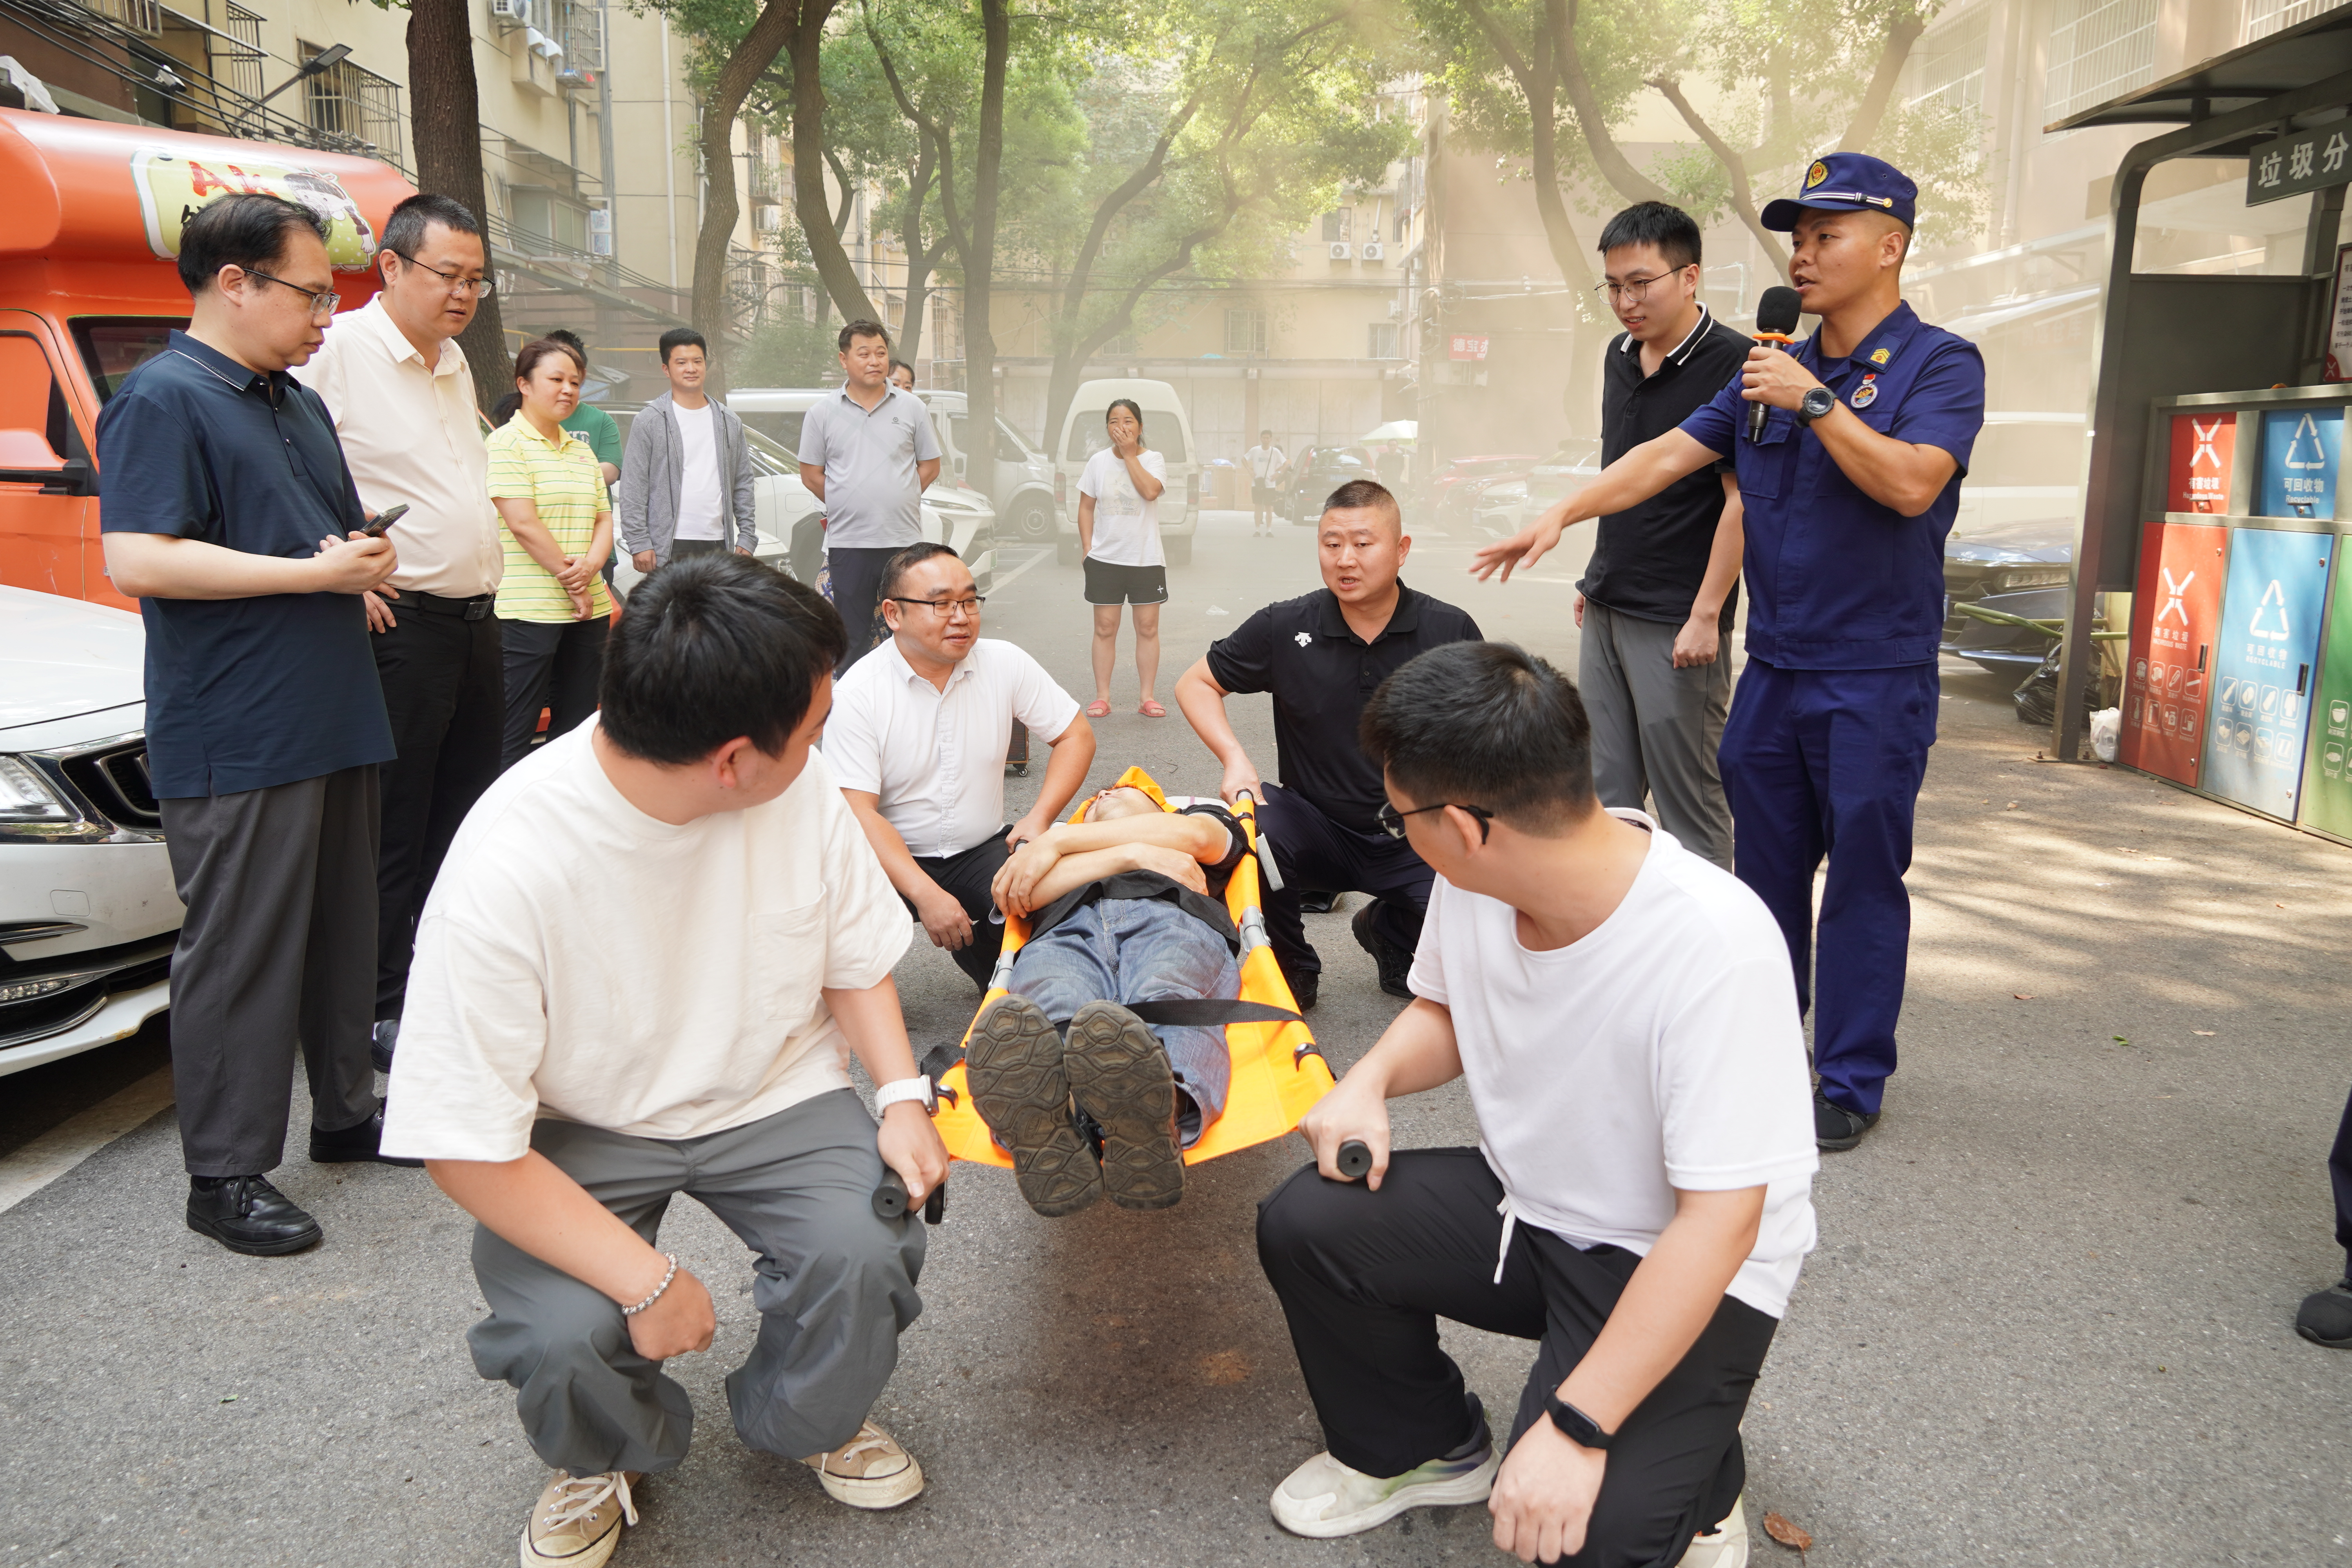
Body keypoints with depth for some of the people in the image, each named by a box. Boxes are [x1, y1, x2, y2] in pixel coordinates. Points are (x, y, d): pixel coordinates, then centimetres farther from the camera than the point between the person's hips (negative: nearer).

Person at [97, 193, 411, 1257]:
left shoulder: (300, 404, 18)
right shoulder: (162, 399, -9)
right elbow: (137, 561, -20)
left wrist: (369, 559, 6)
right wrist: (318, 573, -17)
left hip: (336, 721, 9)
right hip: (236, 741, -9)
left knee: (343, 930, 16)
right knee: (238, 953, -3)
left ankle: (346, 1112, 31)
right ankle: (224, 1178, 8)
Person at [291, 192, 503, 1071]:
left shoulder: (453, 362, 16)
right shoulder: (337, 350, -12)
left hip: (476, 622, 9)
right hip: (397, 626, -8)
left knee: (463, 817, 16)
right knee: (394, 828, 0)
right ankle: (387, 1010, 12)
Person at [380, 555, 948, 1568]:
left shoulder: (802, 789, -15)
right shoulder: (510, 866, -29)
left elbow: (857, 959, 3)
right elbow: (466, 1146, -22)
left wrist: (902, 1095, -14)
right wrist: (645, 1277, -26)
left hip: (772, 1090, 3)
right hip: (585, 1130, -2)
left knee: (865, 1254, -22)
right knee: (562, 1335, -27)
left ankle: (807, 1420, 17)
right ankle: (610, 1458, 15)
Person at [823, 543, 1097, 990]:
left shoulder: (1005, 663, -2)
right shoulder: (857, 693, -12)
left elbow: (1077, 735, 4)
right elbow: (858, 811, -16)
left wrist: (1039, 819, -12)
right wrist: (926, 895, -27)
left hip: (983, 849, 3)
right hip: (892, 856, -2)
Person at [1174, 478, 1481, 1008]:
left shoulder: (1450, 631, -4)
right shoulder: (1286, 627, -4)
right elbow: (1196, 684, 7)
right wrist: (1235, 759, -10)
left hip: (1416, 840, 1)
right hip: (1320, 829, 0)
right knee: (1252, 827, -33)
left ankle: (1388, 930, 15)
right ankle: (1290, 968, -2)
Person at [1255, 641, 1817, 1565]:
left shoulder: (1715, 946, -33)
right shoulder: (1472, 883, -12)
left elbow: (1719, 1221, -30)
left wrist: (1577, 1427, -31)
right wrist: (1371, 1080, -12)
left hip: (1683, 1268, -6)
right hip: (1523, 1201, 7)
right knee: (1303, 1226, -10)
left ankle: (1692, 1483, 11)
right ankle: (1427, 1450, 17)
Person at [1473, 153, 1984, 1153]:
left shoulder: (1938, 365, -6)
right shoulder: (1773, 372, 13)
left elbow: (1913, 483, -21)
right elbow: (1670, 453, 11)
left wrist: (1814, 403, -20)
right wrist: (1562, 515, 2)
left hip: (1874, 678, -6)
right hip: (1773, 668, 6)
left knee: (1864, 875, 1)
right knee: (1764, 867, 12)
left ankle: (1853, 1080, 13)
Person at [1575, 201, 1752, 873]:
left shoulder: (1731, 364, -13)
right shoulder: (1620, 356, 10)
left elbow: (1742, 501, -15)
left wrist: (1706, 616, -17)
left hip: (1675, 624, -8)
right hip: (1606, 613, 8)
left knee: (1690, 803, 0)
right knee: (1606, 793, 14)